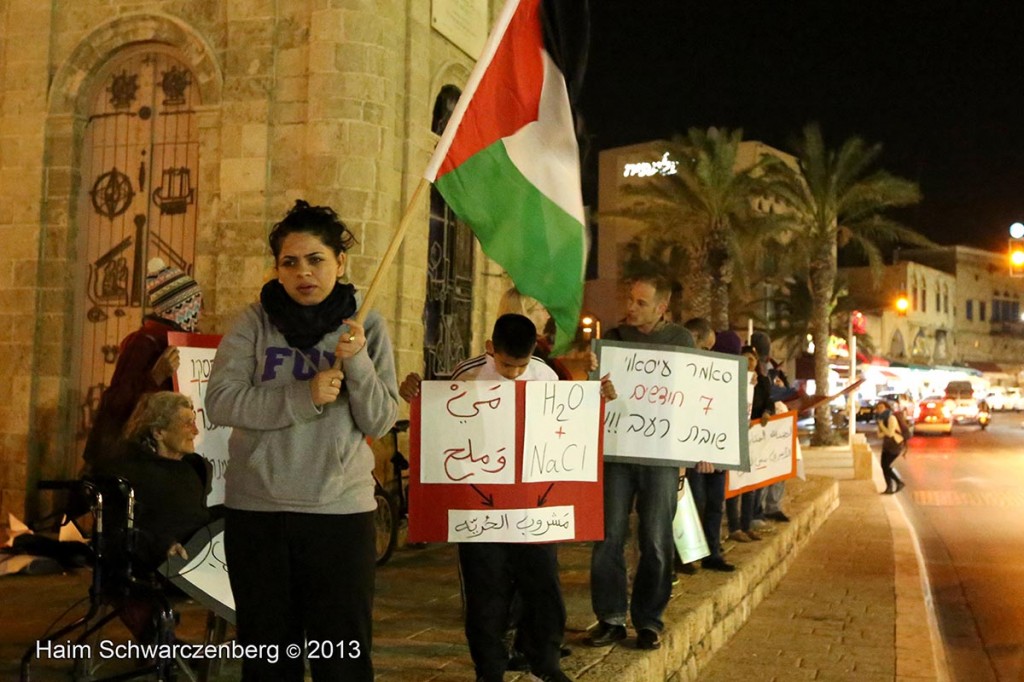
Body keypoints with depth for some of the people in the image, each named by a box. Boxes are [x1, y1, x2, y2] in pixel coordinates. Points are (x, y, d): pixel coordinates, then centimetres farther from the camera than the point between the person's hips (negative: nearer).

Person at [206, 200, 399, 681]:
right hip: (256, 509, 1)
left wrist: (358, 363, -20)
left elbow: (380, 422, -3)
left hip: (341, 510, 0)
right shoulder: (254, 323, 0)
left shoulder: (366, 326, 1)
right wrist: (303, 398, -20)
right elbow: (220, 402, -11)